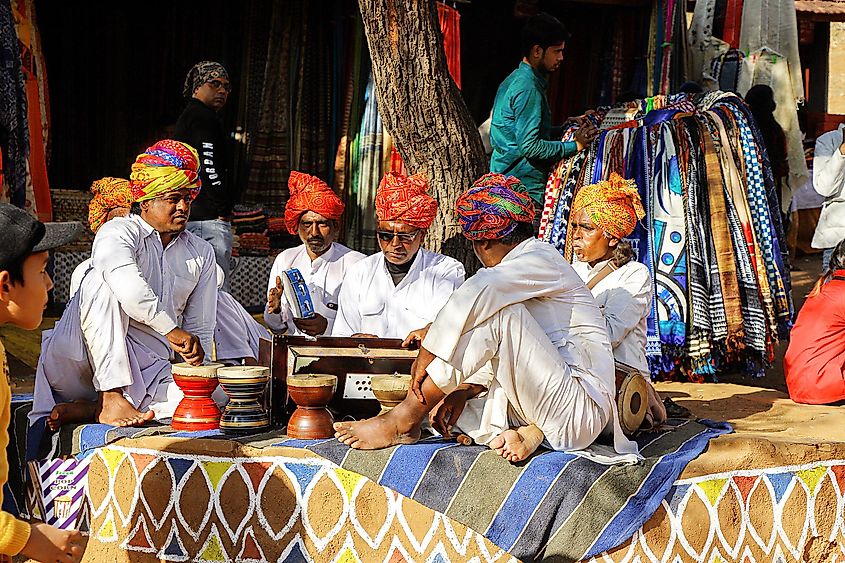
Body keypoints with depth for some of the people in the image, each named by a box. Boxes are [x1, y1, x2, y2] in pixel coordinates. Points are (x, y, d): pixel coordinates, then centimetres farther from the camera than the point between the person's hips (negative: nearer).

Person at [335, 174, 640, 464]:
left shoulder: (540, 260, -6)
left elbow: (475, 296, -24)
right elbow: (497, 358, 17)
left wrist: (427, 353, -18)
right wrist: (465, 391, 1)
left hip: (580, 408, -10)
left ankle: (406, 418, -20)